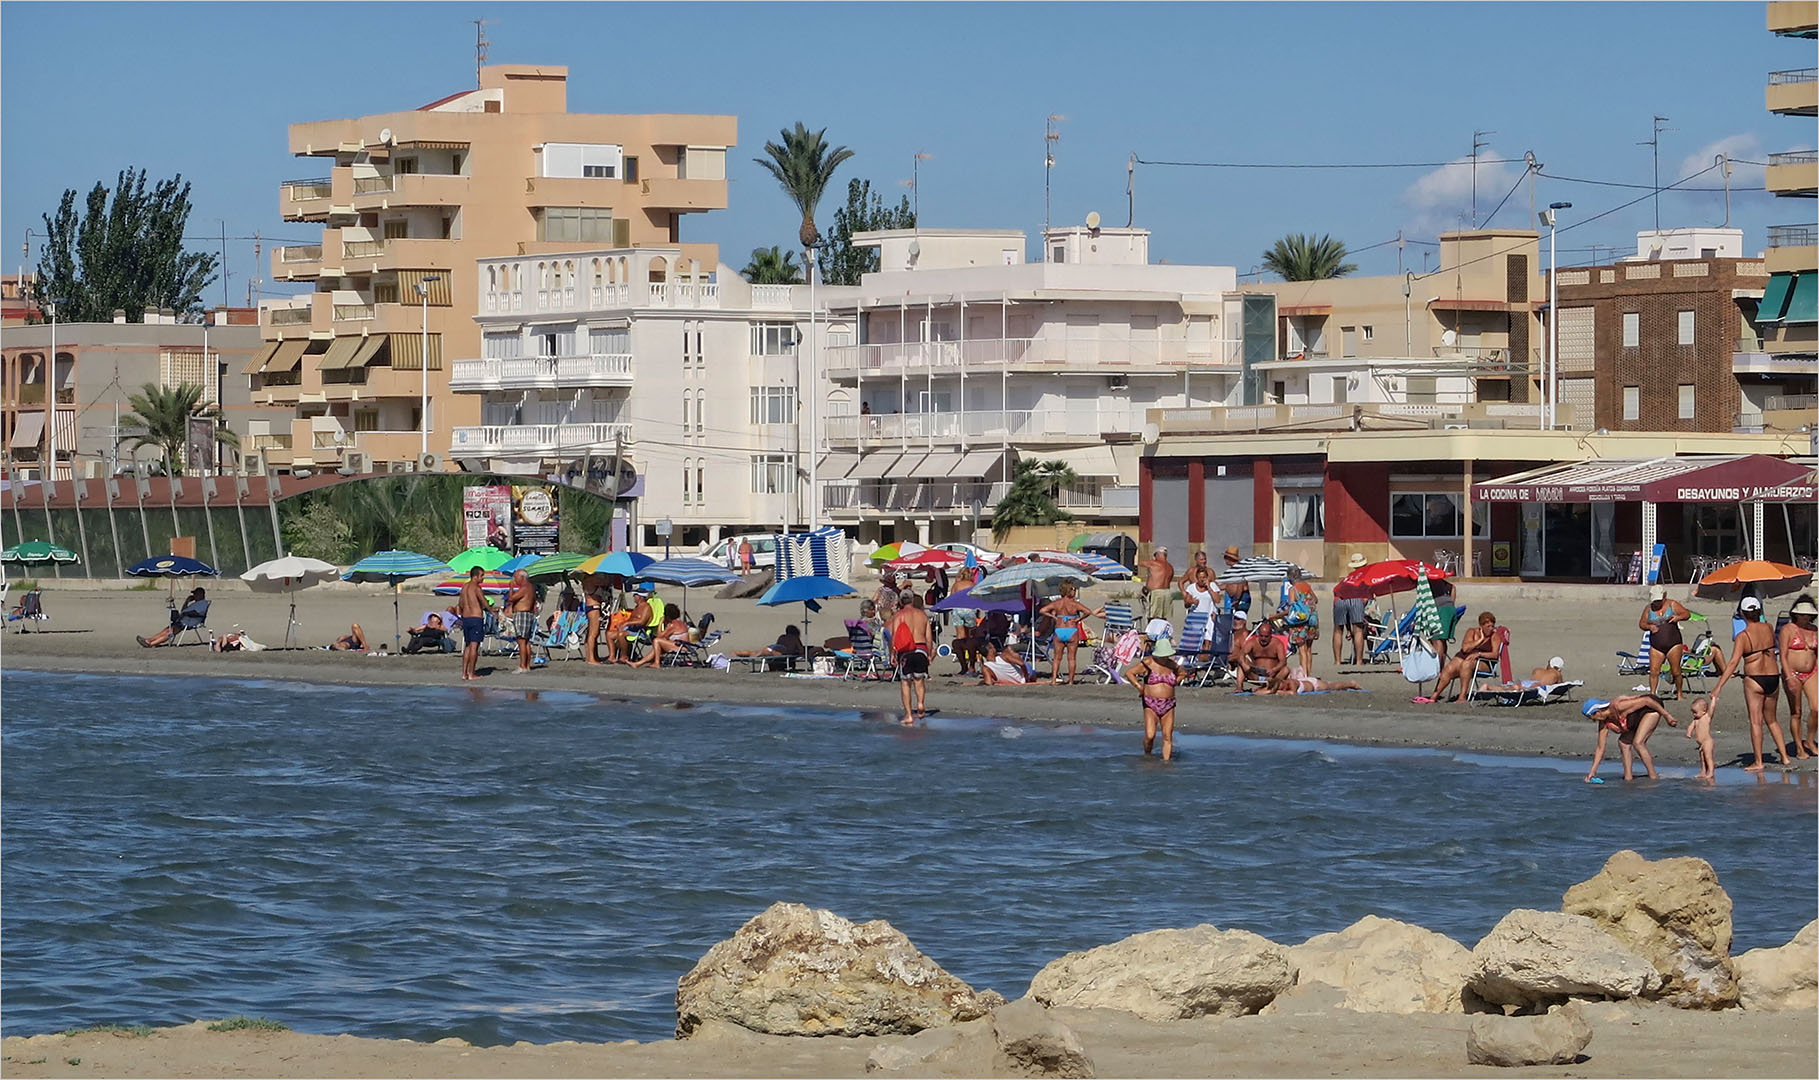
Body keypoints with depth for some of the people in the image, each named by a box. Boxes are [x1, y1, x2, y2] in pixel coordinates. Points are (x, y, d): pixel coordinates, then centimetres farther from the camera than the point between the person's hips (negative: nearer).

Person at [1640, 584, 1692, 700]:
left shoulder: (1672, 605, 2)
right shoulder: (1648, 609, 8)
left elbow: (1687, 614, 2)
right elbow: (1641, 623, 12)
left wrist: (1678, 617, -20)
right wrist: (1649, 627, -10)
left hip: (1673, 644, -2)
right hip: (1656, 646, 2)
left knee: (1676, 671, -3)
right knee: (1653, 671, -10)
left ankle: (1680, 693, 14)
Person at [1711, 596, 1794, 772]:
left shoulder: (1742, 637, -13)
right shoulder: (1768, 629, -1)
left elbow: (1733, 663, -19)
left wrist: (1719, 686, -20)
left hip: (1754, 680, -5)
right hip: (1773, 678, 5)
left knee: (1756, 721, 3)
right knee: (1771, 719, 21)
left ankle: (1758, 762, 4)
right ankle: (1784, 756, 21)